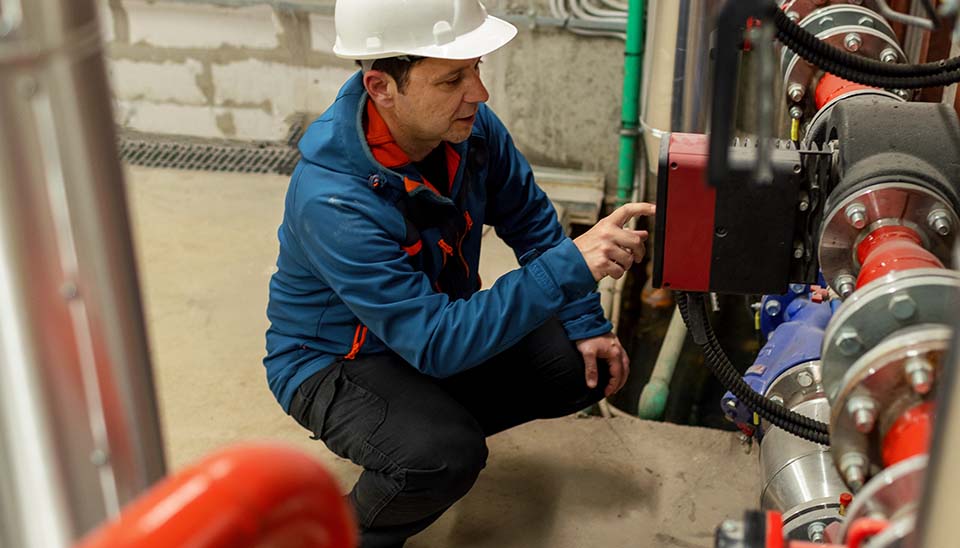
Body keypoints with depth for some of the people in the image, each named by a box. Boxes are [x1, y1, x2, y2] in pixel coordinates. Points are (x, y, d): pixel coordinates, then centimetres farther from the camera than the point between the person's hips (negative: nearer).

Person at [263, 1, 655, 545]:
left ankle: (445, 425, 15)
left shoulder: (468, 122, -17)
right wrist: (572, 266, -44)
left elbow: (531, 220, 0)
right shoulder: (331, 199, -36)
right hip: (335, 361, -6)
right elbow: (437, 344, -38)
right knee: (445, 458, -34)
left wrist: (587, 326, -6)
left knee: (587, 368, -5)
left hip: (444, 321, 7)